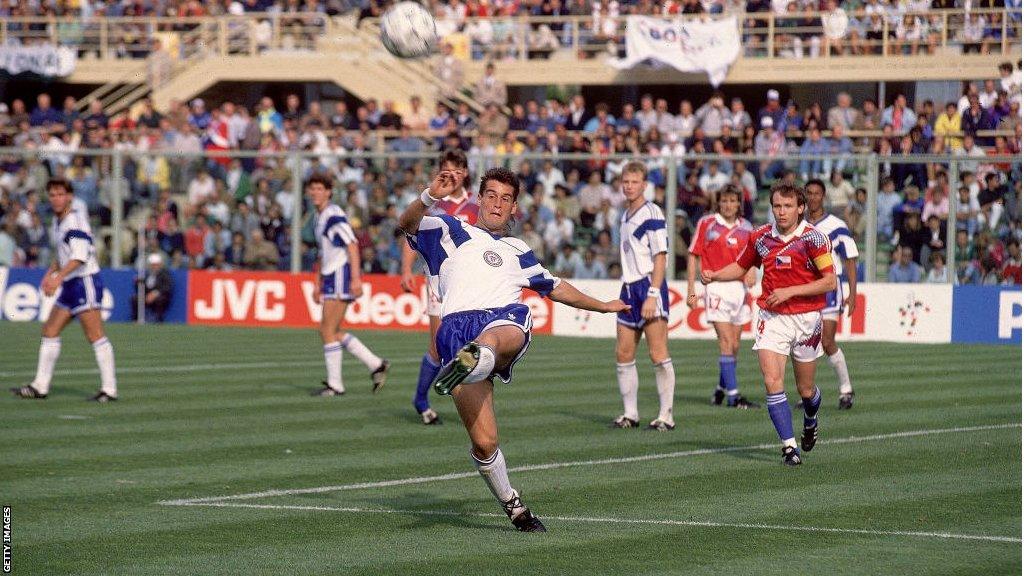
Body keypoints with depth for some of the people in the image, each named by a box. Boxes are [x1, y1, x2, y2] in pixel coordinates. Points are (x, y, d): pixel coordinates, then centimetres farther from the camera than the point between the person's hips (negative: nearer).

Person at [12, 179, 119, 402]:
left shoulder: (76, 220, -13)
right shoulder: (57, 222, 15)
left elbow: (80, 256, -24)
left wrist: (58, 278, -29)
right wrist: (50, 274, 14)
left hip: (85, 282, -10)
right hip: (70, 286, 10)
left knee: (95, 337, -10)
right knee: (50, 331, 9)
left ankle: (109, 389, -9)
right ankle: (40, 386, 13)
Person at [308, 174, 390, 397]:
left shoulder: (334, 214, -12)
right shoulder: (321, 217, 18)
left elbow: (352, 244, -19)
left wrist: (356, 277, -25)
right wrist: (319, 284, 26)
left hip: (342, 275, -10)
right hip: (331, 277, 10)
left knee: (328, 331, -8)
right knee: (332, 332, 11)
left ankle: (335, 385, -2)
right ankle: (376, 365, 15)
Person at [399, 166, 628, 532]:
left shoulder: (518, 251, 37)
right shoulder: (452, 232, 25)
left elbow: (556, 288, 52)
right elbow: (407, 224, 6)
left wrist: (603, 306, 59)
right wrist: (430, 196, -14)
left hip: (508, 320, 2)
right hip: (459, 323, -2)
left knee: (497, 335, -42)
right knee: (484, 442, -15)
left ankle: (472, 360, -75)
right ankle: (513, 506, 3)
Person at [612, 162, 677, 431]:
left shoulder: (651, 213, -8)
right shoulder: (625, 216, 17)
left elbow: (660, 256, -13)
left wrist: (652, 295, -20)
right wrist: (629, 292, 18)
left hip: (649, 286, -8)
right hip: (629, 287, 8)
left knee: (658, 353, -9)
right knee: (623, 354, 6)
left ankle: (666, 415, -5)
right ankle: (630, 413, 14)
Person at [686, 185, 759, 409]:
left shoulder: (746, 227, 10)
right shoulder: (707, 223, -1)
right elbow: (693, 256, 1)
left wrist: (752, 272, -5)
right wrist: (691, 290, -3)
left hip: (739, 287, 5)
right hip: (716, 287, -5)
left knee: (734, 345, 8)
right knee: (726, 342, -12)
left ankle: (721, 388, 26)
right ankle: (732, 394, -14)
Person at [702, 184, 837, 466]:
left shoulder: (813, 237, -11)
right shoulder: (761, 237, 2)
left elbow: (829, 282, -13)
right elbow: (741, 267, 19)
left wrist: (789, 292, -19)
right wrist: (714, 275, 0)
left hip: (806, 319, -2)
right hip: (771, 318, 2)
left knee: (805, 390, 10)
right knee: (772, 381, -16)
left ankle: (811, 420, 45)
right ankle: (789, 446, -13)